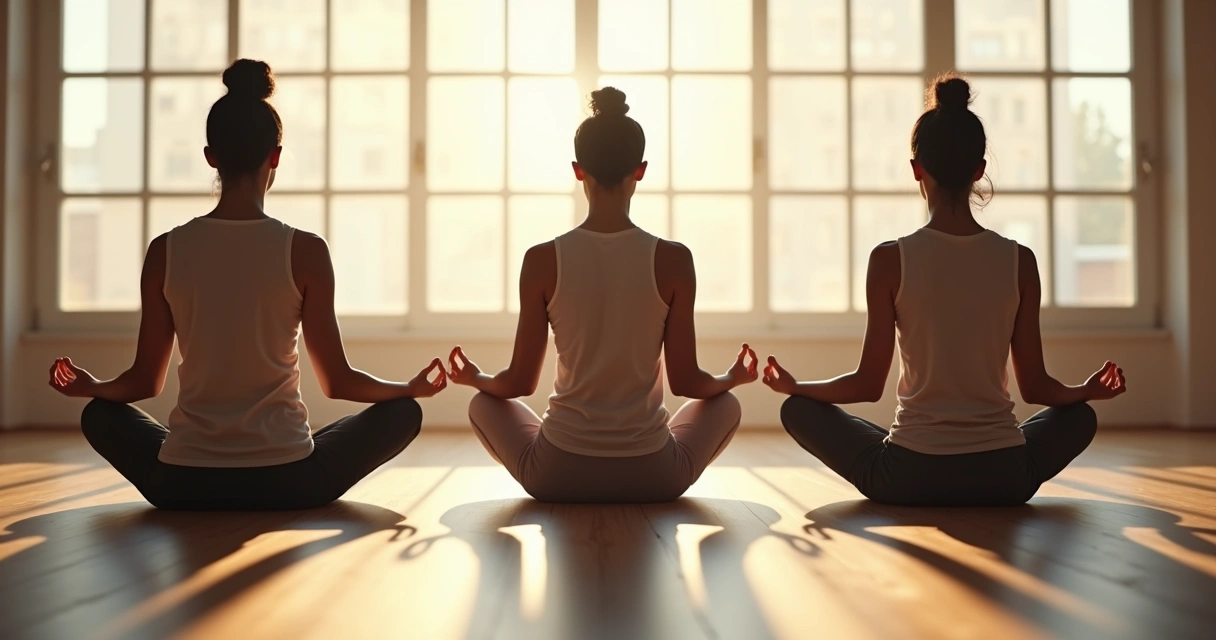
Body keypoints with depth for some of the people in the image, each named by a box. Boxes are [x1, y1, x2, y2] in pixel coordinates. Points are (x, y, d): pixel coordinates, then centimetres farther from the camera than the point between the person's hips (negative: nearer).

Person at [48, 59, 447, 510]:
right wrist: (414, 387, 13)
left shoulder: (165, 252, -4)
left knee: (100, 414, 32)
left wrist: (88, 387, 28)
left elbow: (145, 381, 6)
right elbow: (337, 381, -4)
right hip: (287, 484, -2)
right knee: (403, 412, 18)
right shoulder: (305, 251, -10)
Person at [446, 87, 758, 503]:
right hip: (652, 476, 0)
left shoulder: (542, 260, -9)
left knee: (483, 404, 29)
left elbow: (520, 382, -2)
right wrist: (733, 377, 20)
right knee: (725, 403, 29)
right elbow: (686, 382, -3)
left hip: (559, 476, 0)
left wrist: (475, 378, 21)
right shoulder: (673, 259, -9)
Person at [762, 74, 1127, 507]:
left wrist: (794, 386, 12)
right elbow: (1035, 387, 3)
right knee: (1080, 417, 33)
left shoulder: (890, 260, -10)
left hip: (909, 479, -3)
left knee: (798, 410, 19)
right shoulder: (1019, 261, -4)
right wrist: (1088, 390, 24)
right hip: (1003, 477, 3)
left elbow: (868, 385, -6)